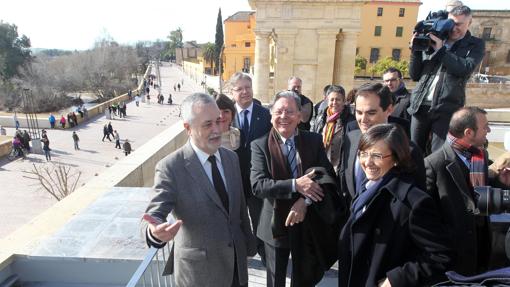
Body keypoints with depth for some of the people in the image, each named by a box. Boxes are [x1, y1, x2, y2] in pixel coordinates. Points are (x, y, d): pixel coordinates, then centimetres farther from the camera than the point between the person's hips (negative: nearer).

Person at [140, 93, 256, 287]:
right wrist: (155, 232, -44)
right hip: (199, 270, -4)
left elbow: (240, 207, 8)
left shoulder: (231, 158, 0)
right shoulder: (170, 168, -19)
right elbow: (153, 215, -22)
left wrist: (249, 245, 14)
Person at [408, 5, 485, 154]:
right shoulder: (433, 41, 13)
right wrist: (416, 49, -3)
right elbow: (414, 75, 10)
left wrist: (440, 50, -13)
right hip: (420, 105, 3)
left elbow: (466, 69, -12)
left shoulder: (475, 44, 8)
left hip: (446, 108, -3)